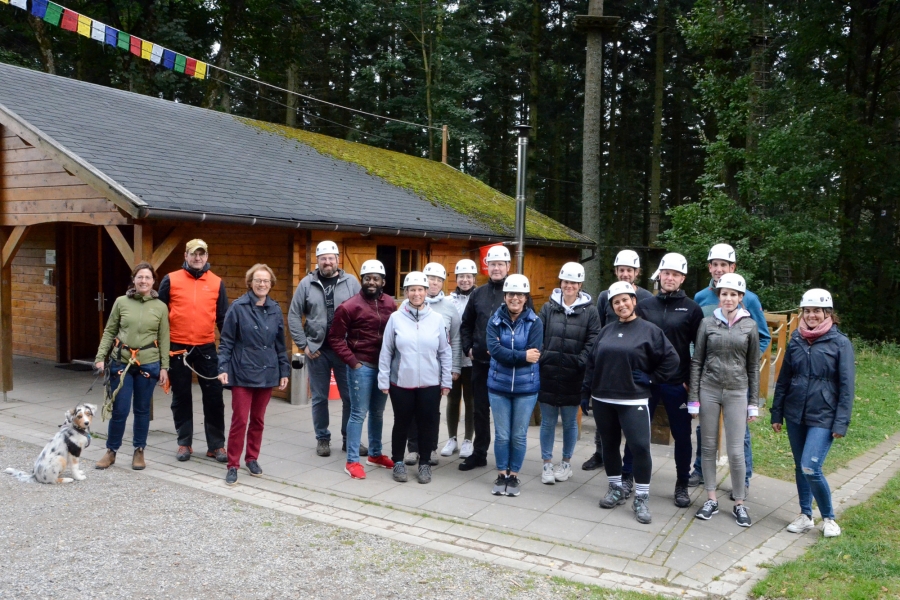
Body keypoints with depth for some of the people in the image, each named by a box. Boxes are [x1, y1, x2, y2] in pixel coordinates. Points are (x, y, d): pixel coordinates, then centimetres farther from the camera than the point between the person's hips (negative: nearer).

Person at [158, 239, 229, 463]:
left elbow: (223, 317, 7)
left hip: (207, 348, 1)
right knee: (181, 398, 9)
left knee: (214, 397, 2)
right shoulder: (171, 280, 1)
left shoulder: (217, 283, 4)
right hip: (178, 348, -1)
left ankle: (216, 445, 12)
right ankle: (184, 443, 21)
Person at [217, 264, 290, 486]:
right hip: (243, 373, -4)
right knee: (240, 420, -3)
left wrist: (284, 371, 9)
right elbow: (226, 341, -5)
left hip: (267, 373, 4)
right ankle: (233, 465, 7)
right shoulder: (238, 307, -6)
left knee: (258, 420, 13)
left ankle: (252, 459, 27)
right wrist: (223, 368, -13)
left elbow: (280, 343, 11)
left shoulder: (275, 310, 5)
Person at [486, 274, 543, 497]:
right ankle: (501, 475, 24)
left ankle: (514, 476, 24)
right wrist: (522, 356, -21)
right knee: (502, 435, 8)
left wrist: (505, 354, -15)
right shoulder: (495, 320, -2)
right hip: (498, 386, 1)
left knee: (519, 435, 8)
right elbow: (494, 348, -16)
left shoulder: (534, 322, -6)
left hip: (526, 387, -1)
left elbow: (534, 354, -16)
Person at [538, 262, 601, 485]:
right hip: (547, 374, 1)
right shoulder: (548, 307, 5)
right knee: (548, 421, 8)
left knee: (569, 421, 11)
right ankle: (547, 464, 19)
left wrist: (580, 364, -15)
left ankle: (566, 463, 27)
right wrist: (540, 359, -10)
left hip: (572, 377, -1)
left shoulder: (589, 311, 0)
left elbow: (593, 342, -6)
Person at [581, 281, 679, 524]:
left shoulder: (649, 330, -3)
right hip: (602, 400, 5)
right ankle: (616, 489, 28)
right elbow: (592, 363, 13)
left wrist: (651, 378, -6)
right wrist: (585, 392, 11)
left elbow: (671, 360, -3)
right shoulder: (607, 330, 10)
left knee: (640, 447, -9)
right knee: (609, 446, 12)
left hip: (633, 401, -5)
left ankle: (641, 499, 2)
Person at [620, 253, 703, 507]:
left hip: (677, 383, -1)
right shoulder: (644, 305, 4)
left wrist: (691, 379, -5)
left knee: (682, 435, 8)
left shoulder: (691, 309, -1)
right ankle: (627, 476, 23)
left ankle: (682, 485, 23)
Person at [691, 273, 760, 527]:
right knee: (708, 447, 7)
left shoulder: (749, 326, 1)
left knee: (736, 451, -1)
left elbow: (753, 366, 6)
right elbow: (696, 362, 3)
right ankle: (711, 499, 20)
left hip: (737, 392, -1)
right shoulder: (707, 323, 1)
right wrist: (693, 398, 0)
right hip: (708, 390, 1)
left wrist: (754, 403, 4)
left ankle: (739, 504, 14)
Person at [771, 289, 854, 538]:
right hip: (795, 414, 5)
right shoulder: (795, 340, 5)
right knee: (800, 467, 12)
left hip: (823, 417, -4)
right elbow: (783, 379, 10)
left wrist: (841, 423, -11)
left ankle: (828, 518, 10)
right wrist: (777, 414, 9)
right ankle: (805, 516, 27)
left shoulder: (840, 343, -7)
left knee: (810, 468, -12)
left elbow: (846, 386, -7)